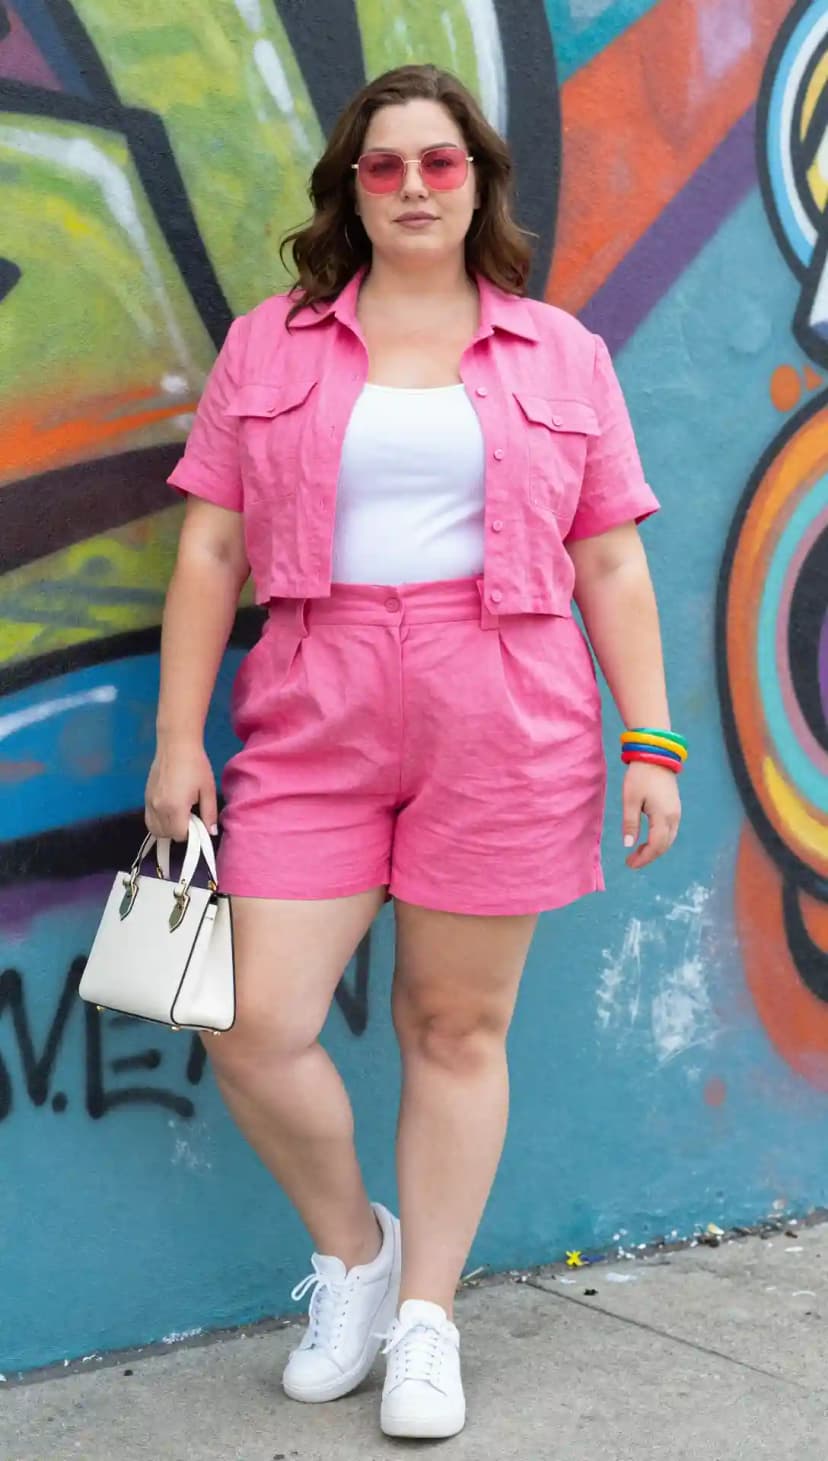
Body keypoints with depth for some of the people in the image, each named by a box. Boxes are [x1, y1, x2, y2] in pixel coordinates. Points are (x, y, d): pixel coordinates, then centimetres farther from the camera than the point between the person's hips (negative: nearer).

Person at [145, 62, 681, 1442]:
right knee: (256, 1028, -6)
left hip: (505, 725, 0)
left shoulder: (560, 356, 9)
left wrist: (651, 743, 2)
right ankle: (353, 1247, 23)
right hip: (314, 722, 1)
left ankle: (426, 1317, 21)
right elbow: (211, 551, 7)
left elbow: (611, 565, 8)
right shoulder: (268, 346, 9)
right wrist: (178, 737, 2)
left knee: (456, 1024, 5)